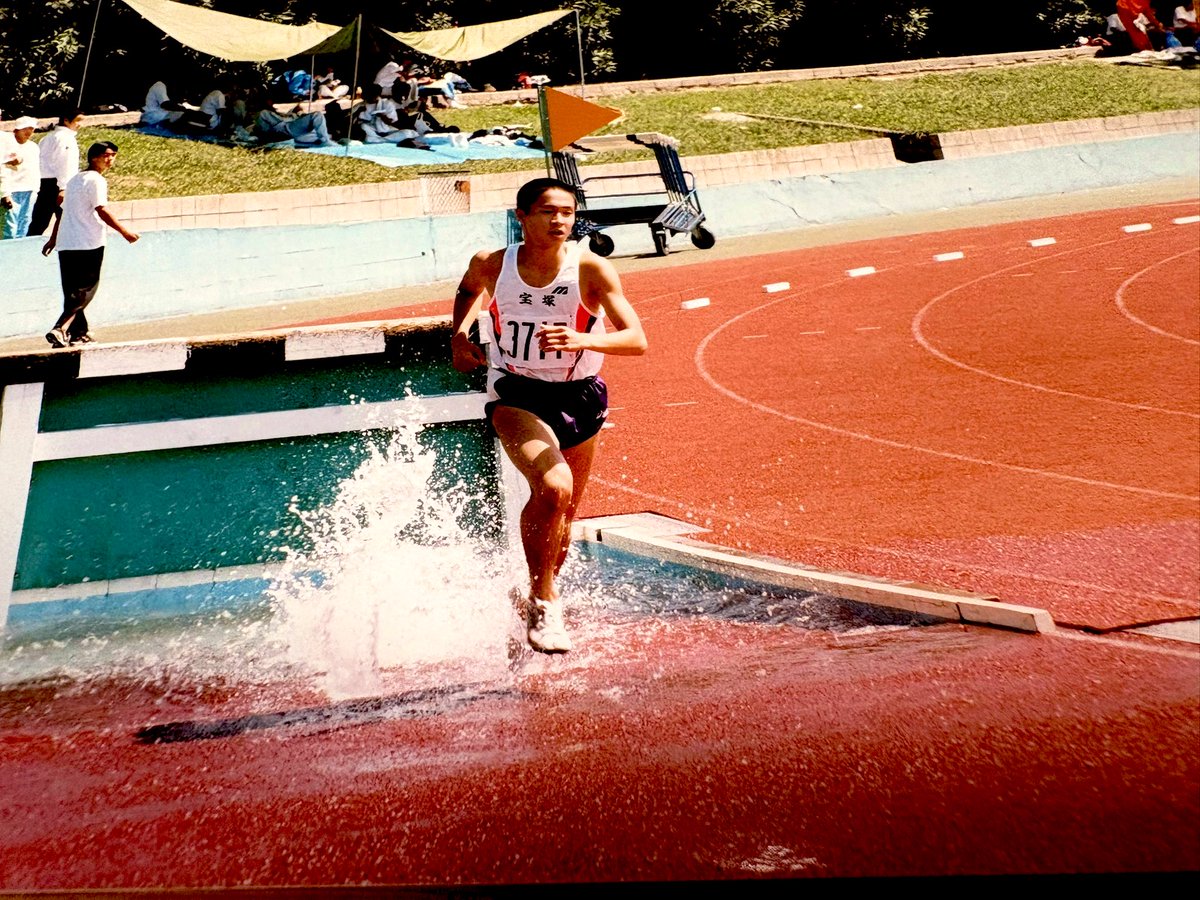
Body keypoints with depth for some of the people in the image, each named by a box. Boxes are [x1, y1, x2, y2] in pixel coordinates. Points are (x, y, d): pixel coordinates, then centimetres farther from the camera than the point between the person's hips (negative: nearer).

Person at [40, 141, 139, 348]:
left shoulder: (75, 179, 20)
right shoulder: (96, 180, -7)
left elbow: (64, 211, 24)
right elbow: (102, 210, -17)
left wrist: (53, 239, 29)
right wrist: (125, 232, -12)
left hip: (65, 245, 8)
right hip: (89, 245, -8)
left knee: (73, 293, 13)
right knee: (84, 292, -5)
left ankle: (79, 333, 19)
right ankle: (60, 330, -17)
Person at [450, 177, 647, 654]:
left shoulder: (590, 268, -15)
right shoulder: (492, 264, -9)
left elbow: (637, 339, -22)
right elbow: (470, 289, 17)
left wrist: (584, 340, -38)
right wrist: (460, 333, 3)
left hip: (578, 398, 2)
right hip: (516, 395, -2)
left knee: (563, 512, 17)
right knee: (553, 488, -29)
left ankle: (540, 596, 45)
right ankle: (543, 601, -10)